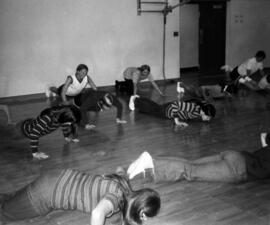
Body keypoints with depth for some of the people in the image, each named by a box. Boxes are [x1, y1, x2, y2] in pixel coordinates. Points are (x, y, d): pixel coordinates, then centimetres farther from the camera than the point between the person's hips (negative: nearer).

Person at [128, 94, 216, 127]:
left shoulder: (203, 106, -20)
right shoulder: (194, 108, -42)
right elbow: (176, 103, -44)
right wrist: (176, 120, -37)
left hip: (176, 108, 6)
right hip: (168, 110, -6)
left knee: (156, 107, 31)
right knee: (153, 109, 22)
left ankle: (138, 98, 54)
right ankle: (135, 100, 47)